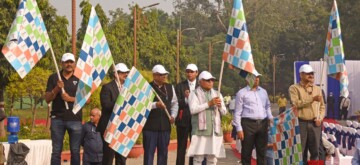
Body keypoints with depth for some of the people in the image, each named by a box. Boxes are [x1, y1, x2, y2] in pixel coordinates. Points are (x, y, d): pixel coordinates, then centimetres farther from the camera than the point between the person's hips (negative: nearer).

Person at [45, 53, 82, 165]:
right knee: (56, 151, 1)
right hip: (57, 119, 0)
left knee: (75, 151, 2)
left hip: (75, 119, 0)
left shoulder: (79, 79, 8)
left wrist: (70, 98, -11)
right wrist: (56, 89, -13)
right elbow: (47, 99, 4)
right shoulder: (54, 78, 8)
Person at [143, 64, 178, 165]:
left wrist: (173, 116, 4)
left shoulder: (170, 87, 11)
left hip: (165, 126, 5)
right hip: (150, 126, -5)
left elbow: (174, 103, 18)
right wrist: (155, 105, -23)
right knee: (149, 152, -1)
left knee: (163, 152, 10)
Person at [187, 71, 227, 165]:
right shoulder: (194, 94, 2)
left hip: (215, 131, 5)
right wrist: (209, 104, -15)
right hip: (200, 130, -5)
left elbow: (224, 112, 17)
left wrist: (220, 106, -5)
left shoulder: (217, 94, 18)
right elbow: (193, 109, -13)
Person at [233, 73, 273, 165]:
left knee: (262, 151, 8)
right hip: (248, 124, -5)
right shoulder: (242, 93, 0)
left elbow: (268, 106, 25)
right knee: (246, 152, -1)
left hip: (263, 124, 5)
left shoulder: (263, 92, 16)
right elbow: (237, 112, -3)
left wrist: (270, 118, 7)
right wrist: (239, 129, -9)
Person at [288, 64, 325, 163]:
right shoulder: (294, 88, 1)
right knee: (300, 151, -1)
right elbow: (295, 104, -14)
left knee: (315, 151, 5)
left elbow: (322, 106, 16)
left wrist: (320, 118, -2)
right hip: (301, 123, -4)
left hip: (315, 123, 4)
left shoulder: (317, 89, 15)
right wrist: (312, 99, -19)